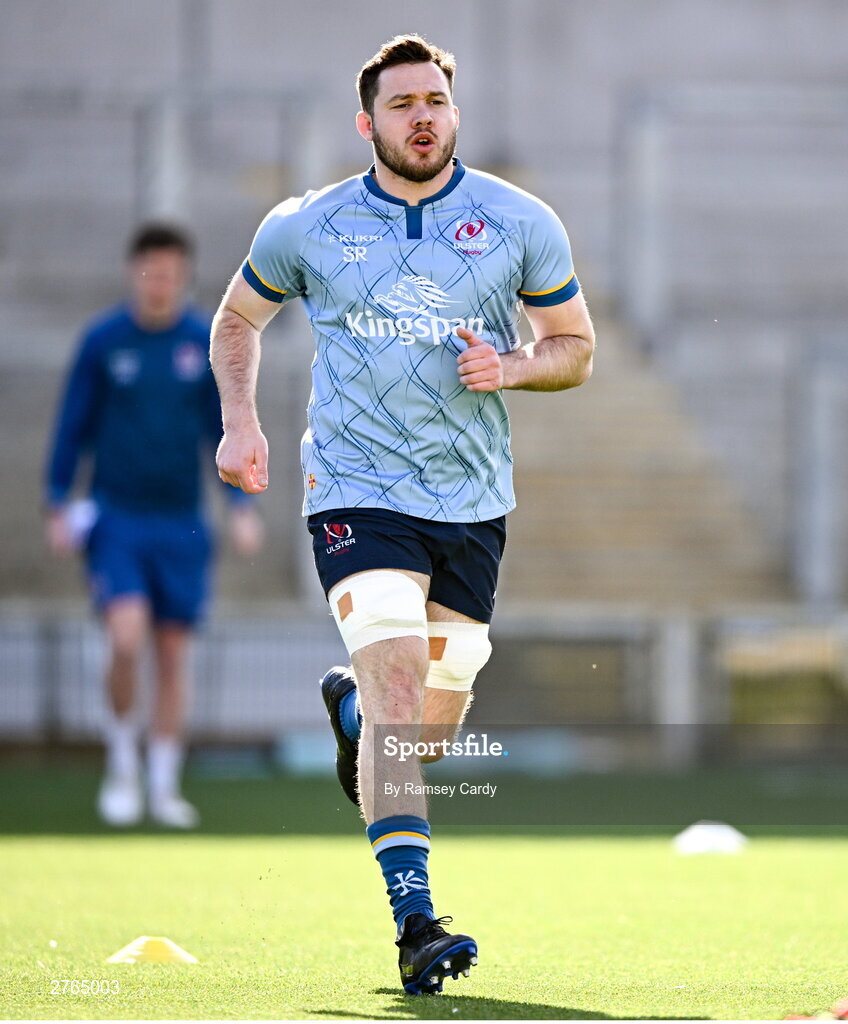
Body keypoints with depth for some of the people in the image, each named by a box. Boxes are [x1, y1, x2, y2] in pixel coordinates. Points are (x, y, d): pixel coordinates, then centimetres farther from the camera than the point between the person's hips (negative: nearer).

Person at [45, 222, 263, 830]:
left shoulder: (208, 343, 2)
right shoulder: (103, 342, -2)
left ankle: (165, 785, 14)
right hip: (115, 517, -2)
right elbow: (73, 427, 4)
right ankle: (122, 762, 4)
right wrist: (59, 506, 2)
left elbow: (226, 430, 8)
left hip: (181, 524, 2)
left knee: (173, 653, 4)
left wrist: (244, 507, 2)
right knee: (127, 638, -17)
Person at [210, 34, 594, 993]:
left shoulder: (521, 224, 1)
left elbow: (575, 347, 10)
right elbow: (237, 318, 17)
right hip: (357, 491, -3)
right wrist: (240, 422, 2)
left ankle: (349, 705, 48)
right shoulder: (306, 228, 0)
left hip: (473, 500, 3)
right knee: (398, 693, -21)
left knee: (433, 728, 10)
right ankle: (415, 924, -24)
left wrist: (510, 367, -12)